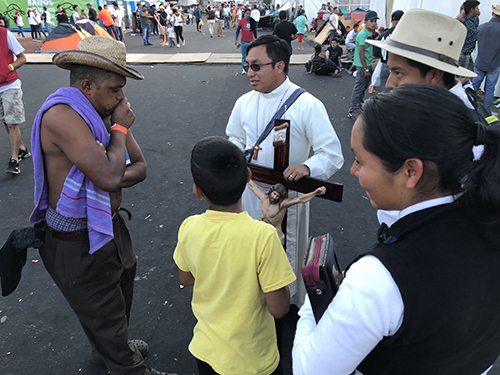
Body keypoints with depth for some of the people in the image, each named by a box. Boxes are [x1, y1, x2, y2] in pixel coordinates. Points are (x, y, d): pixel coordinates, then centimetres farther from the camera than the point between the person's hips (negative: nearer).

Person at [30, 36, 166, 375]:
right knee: (106, 316, 12)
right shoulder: (62, 115, -28)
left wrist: (112, 178, -22)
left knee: (122, 293, 30)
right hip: (77, 245, -9)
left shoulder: (105, 111, -1)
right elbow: (109, 176, -35)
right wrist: (120, 128, -20)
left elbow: (140, 167, -1)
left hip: (109, 225, 9)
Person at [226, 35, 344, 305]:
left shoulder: (307, 106, -15)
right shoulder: (244, 103, 2)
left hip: (288, 195, -5)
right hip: (251, 190, 5)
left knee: (285, 257, 11)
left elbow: (332, 154, -16)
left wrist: (307, 167, -35)